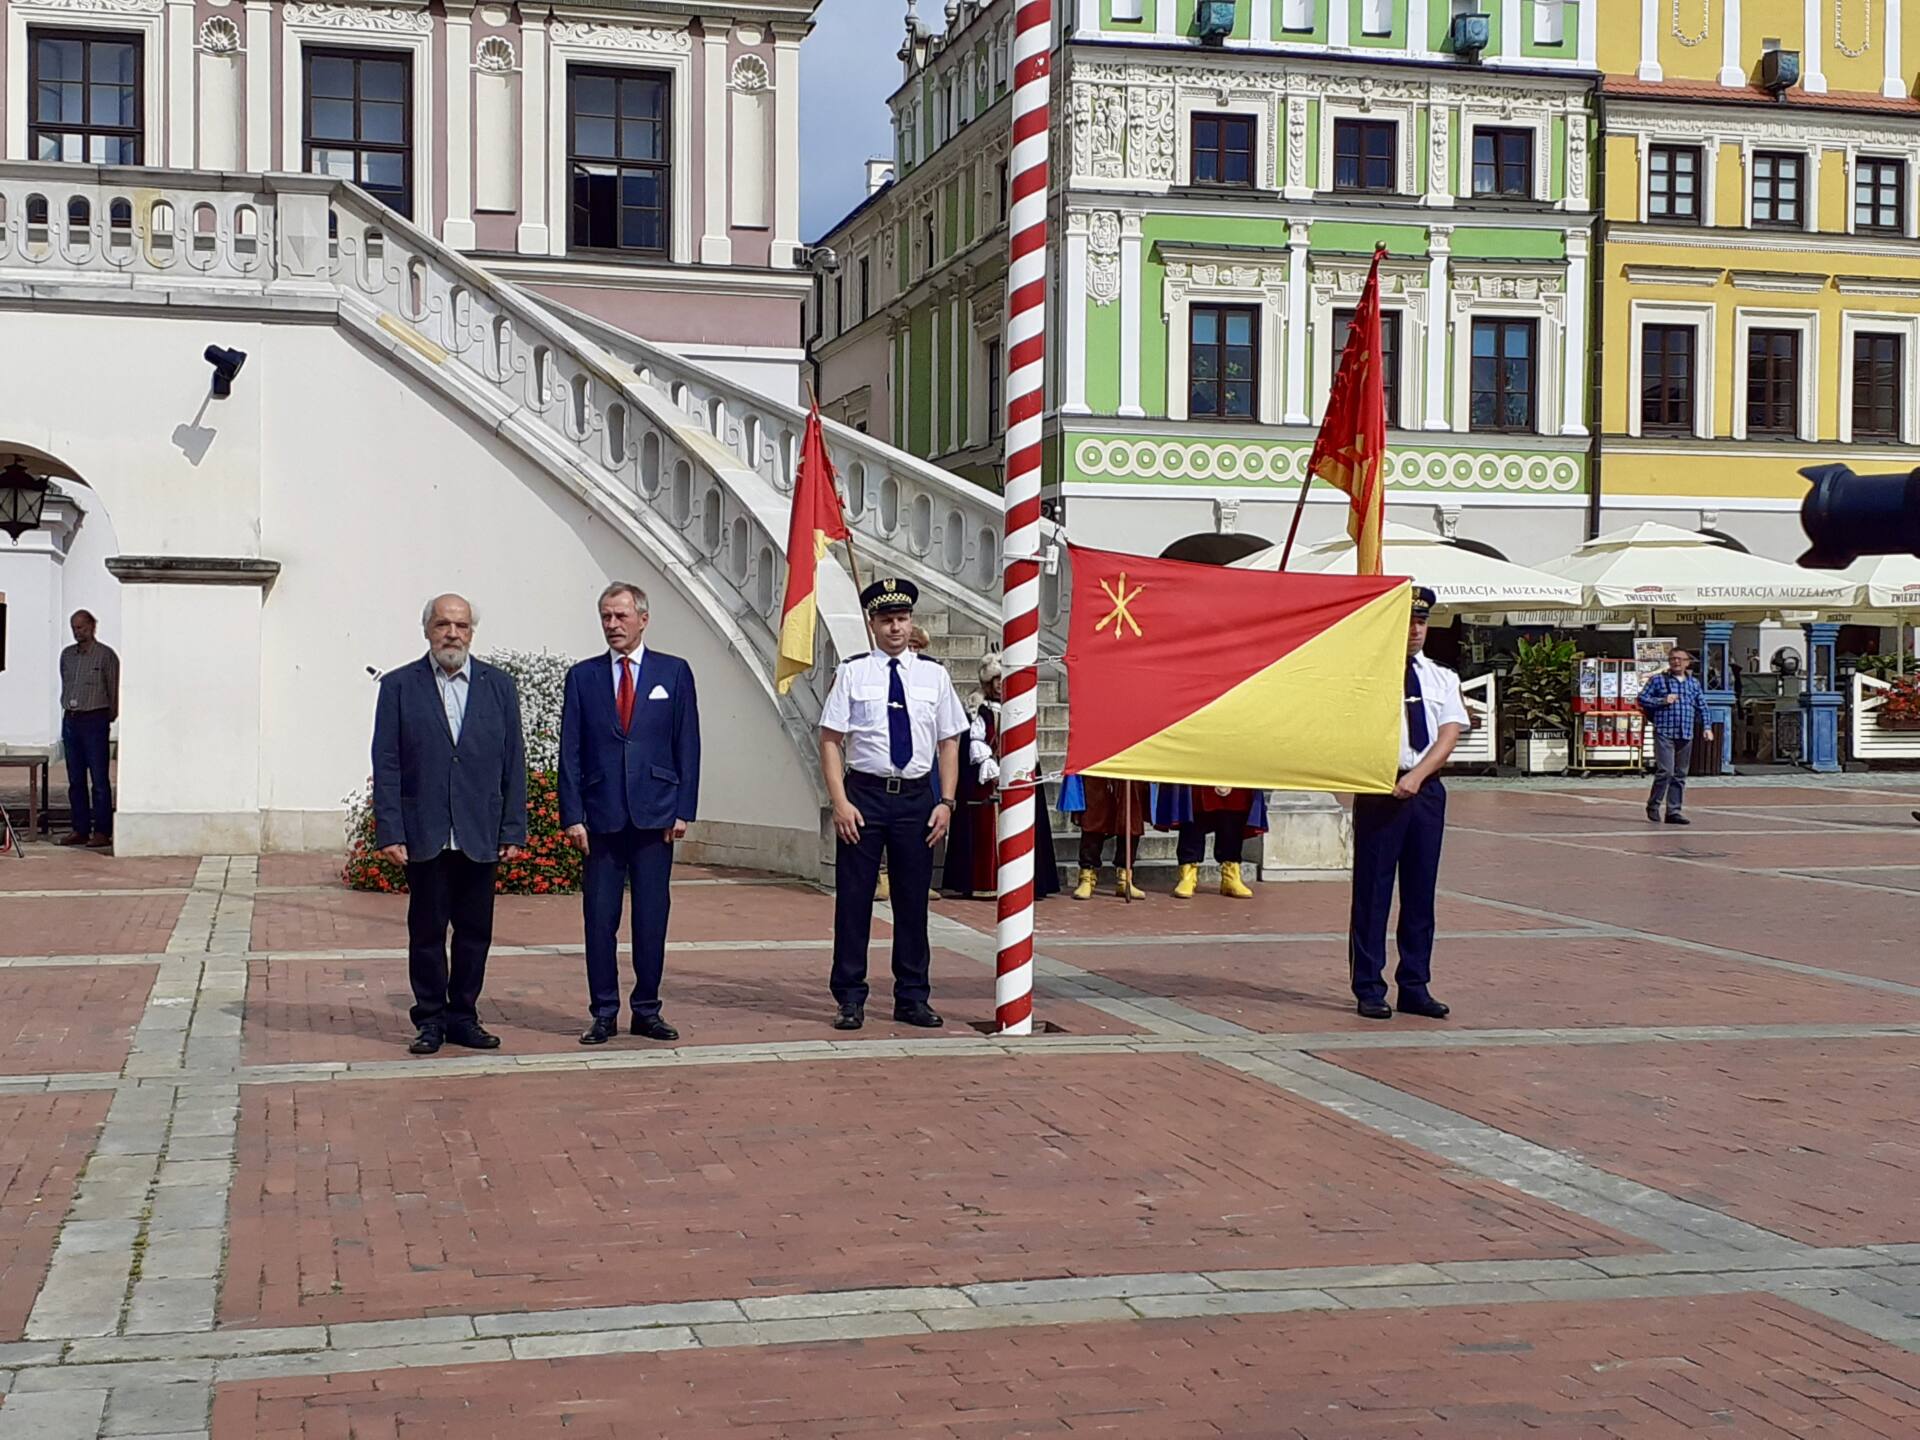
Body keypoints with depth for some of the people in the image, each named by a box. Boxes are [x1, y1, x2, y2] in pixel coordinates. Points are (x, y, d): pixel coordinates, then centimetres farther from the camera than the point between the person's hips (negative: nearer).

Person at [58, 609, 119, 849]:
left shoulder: (105, 655, -3)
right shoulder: (67, 654, 13)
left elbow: (114, 689, -1)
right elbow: (65, 686, 20)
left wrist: (110, 717, 1)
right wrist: (68, 712, 15)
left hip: (94, 719, -6)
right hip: (70, 719, 6)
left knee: (99, 779, -6)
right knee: (75, 780, 7)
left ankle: (102, 832, -4)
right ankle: (80, 830, 12)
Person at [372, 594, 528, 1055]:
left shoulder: (499, 685, 8)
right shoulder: (398, 686, 3)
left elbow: (513, 762, 7)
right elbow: (386, 766, -1)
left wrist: (514, 829, 1)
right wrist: (389, 831, -8)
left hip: (480, 835, 2)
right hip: (424, 835, -2)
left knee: (475, 931, 7)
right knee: (426, 931, 5)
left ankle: (463, 1017, 18)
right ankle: (431, 1020, 15)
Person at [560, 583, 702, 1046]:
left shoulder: (674, 673, 6)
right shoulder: (582, 676, 7)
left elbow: (688, 746, 5)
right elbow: (570, 752, 5)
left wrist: (683, 811, -3)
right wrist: (572, 816, -3)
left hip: (655, 815, 0)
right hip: (601, 816, 0)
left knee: (652, 918, 4)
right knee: (599, 919, 2)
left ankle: (647, 1010, 14)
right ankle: (603, 1013, 11)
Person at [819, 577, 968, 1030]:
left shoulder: (934, 675, 7)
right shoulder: (852, 673, 1)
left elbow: (949, 742, 9)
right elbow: (830, 741, -1)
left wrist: (946, 802, 0)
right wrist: (840, 802, -10)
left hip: (917, 796, 2)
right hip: (864, 793, -2)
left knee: (913, 900, 8)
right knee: (853, 898, 0)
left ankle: (912, 998, 18)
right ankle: (850, 1000, 9)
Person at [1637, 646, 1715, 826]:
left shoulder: (1694, 684, 16)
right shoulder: (1658, 680, 5)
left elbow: (1702, 707, 18)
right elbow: (1642, 698, 2)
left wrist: (1707, 726, 6)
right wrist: (1662, 701, -11)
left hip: (1686, 735, 5)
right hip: (1664, 733, -5)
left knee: (1680, 774, 6)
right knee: (1665, 771, -14)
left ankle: (1674, 811, 10)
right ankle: (1653, 805, 2)